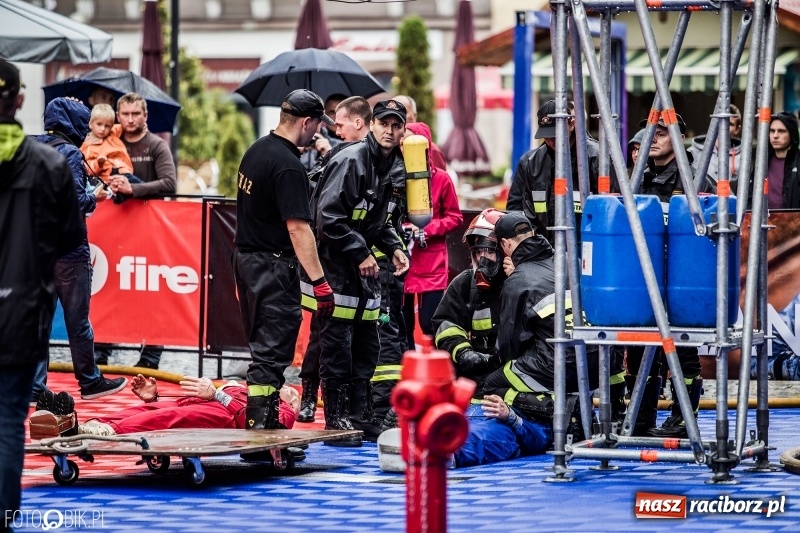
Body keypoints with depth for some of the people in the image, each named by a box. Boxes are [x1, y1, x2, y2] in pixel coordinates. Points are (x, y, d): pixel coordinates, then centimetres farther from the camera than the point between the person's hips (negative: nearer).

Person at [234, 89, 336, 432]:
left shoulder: (257, 150, 10)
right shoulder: (288, 165, -20)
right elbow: (297, 227, -23)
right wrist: (319, 281, -23)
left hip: (245, 258, 10)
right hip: (273, 266, -10)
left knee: (264, 346, 16)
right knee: (271, 352, -8)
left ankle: (267, 423, 21)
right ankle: (258, 426, -10)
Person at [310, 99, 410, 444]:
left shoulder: (392, 167, 10)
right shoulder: (351, 161, -16)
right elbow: (329, 216, -21)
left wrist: (393, 248, 6)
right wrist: (361, 254, -19)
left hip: (365, 264, 9)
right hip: (336, 264, -8)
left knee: (367, 344, 11)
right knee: (337, 344, -5)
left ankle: (361, 416, 20)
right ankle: (336, 420, 0)